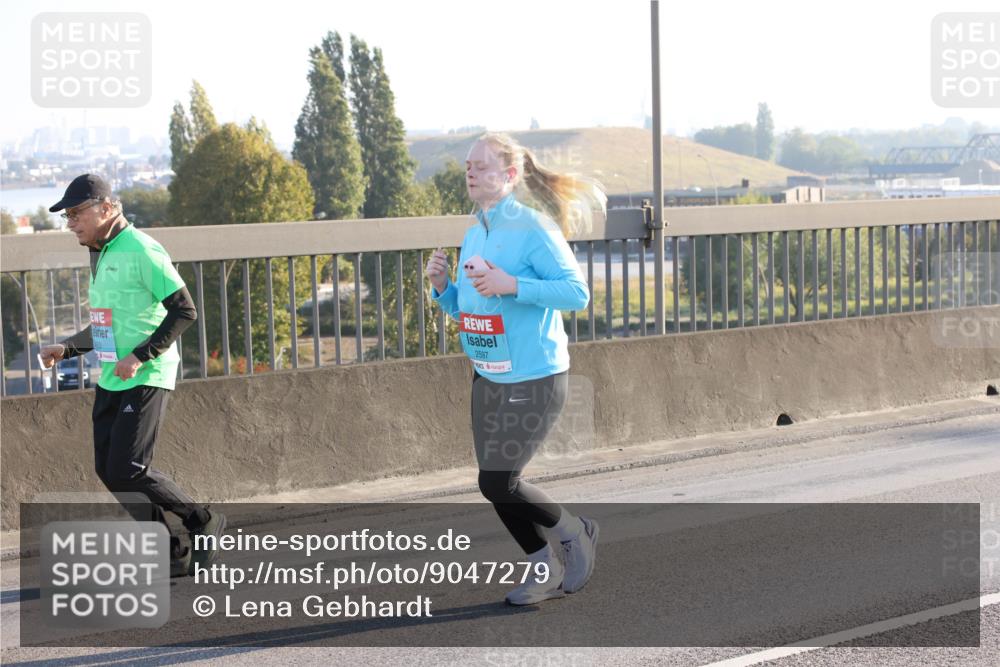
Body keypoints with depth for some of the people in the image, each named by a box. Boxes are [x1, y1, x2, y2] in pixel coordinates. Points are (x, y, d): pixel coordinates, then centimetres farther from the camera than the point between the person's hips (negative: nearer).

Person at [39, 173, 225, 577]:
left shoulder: (141, 251, -14)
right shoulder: (100, 254, 15)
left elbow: (184, 311, -16)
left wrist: (140, 357, -21)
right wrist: (66, 349, 12)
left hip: (146, 379, -9)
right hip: (110, 381, 9)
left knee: (127, 471, -14)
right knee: (108, 471, 6)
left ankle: (203, 523, 6)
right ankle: (174, 554, 14)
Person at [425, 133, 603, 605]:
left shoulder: (533, 228, -13)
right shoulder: (473, 236, 10)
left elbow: (577, 293, -19)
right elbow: (461, 308, 18)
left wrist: (512, 285, -27)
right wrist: (442, 285, -2)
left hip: (534, 380, -8)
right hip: (487, 379, 8)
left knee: (497, 483, -9)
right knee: (496, 486, 8)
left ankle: (575, 532, 16)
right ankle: (546, 572, 25)